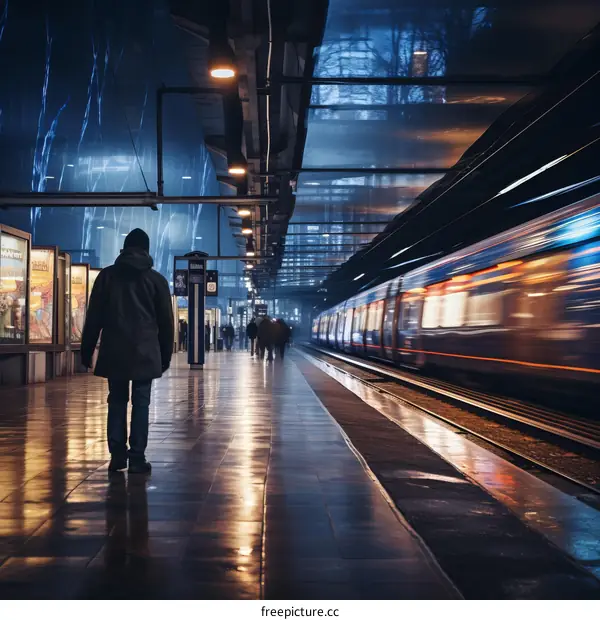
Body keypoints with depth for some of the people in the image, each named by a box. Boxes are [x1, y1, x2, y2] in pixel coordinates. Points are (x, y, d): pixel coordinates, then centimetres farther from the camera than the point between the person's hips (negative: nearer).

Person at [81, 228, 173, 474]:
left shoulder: (107, 275, 5)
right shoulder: (156, 279, 5)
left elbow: (94, 317, 4)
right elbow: (166, 322, 6)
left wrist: (87, 350, 8)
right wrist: (165, 355, 12)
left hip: (114, 351, 1)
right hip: (145, 352, -1)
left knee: (117, 401, 9)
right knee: (140, 403, 1)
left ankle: (117, 454, 6)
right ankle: (137, 457, -2)